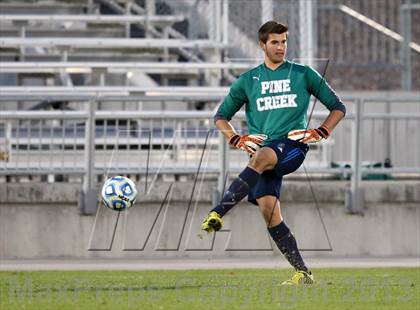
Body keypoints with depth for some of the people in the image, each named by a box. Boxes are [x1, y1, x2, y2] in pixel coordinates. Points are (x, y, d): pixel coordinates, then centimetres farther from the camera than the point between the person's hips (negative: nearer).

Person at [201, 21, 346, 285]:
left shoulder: (303, 74, 12)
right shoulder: (248, 80, 17)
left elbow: (338, 107, 16)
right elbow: (221, 117, 23)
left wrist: (320, 132, -1)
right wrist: (236, 139, 4)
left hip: (293, 145, -3)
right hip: (262, 147, 3)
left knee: (262, 156, -37)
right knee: (268, 208, -15)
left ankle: (218, 213, -46)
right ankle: (302, 273, -9)